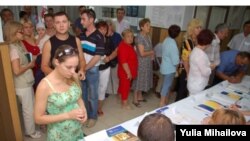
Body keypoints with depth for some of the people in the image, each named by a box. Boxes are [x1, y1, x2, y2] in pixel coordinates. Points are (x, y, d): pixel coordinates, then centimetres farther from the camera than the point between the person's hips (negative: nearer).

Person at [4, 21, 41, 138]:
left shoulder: (18, 45, 7)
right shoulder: (13, 49, -20)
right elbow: (17, 71, -24)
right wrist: (30, 65, -13)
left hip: (26, 83, 9)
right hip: (22, 85, -9)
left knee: (31, 107, 21)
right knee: (29, 109, 7)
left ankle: (30, 128, 40)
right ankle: (31, 132, 26)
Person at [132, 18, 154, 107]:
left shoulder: (148, 36, 7)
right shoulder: (140, 37, -21)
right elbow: (142, 53, -24)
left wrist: (152, 55, -2)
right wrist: (152, 52, -9)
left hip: (147, 62, 9)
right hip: (141, 62, -8)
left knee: (143, 79, 18)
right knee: (139, 79, 3)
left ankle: (140, 96, 34)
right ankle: (135, 99, 17)